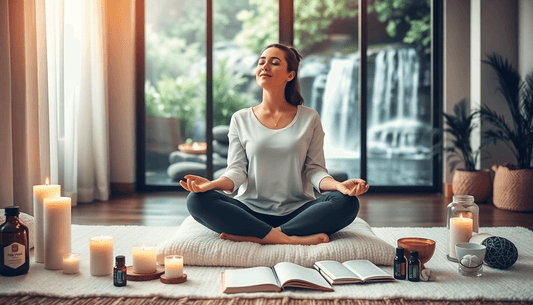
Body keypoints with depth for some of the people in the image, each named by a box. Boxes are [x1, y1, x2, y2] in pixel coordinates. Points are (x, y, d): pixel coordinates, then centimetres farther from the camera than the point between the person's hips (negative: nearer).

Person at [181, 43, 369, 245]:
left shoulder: (309, 119, 9)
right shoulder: (241, 119, 10)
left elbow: (314, 170, 4)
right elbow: (237, 171, 3)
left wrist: (338, 185, -19)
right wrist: (213, 184, -20)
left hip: (297, 211, 0)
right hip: (251, 210, 0)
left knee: (347, 202, -29)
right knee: (197, 200, -26)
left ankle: (252, 236, -27)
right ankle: (290, 239, -28)